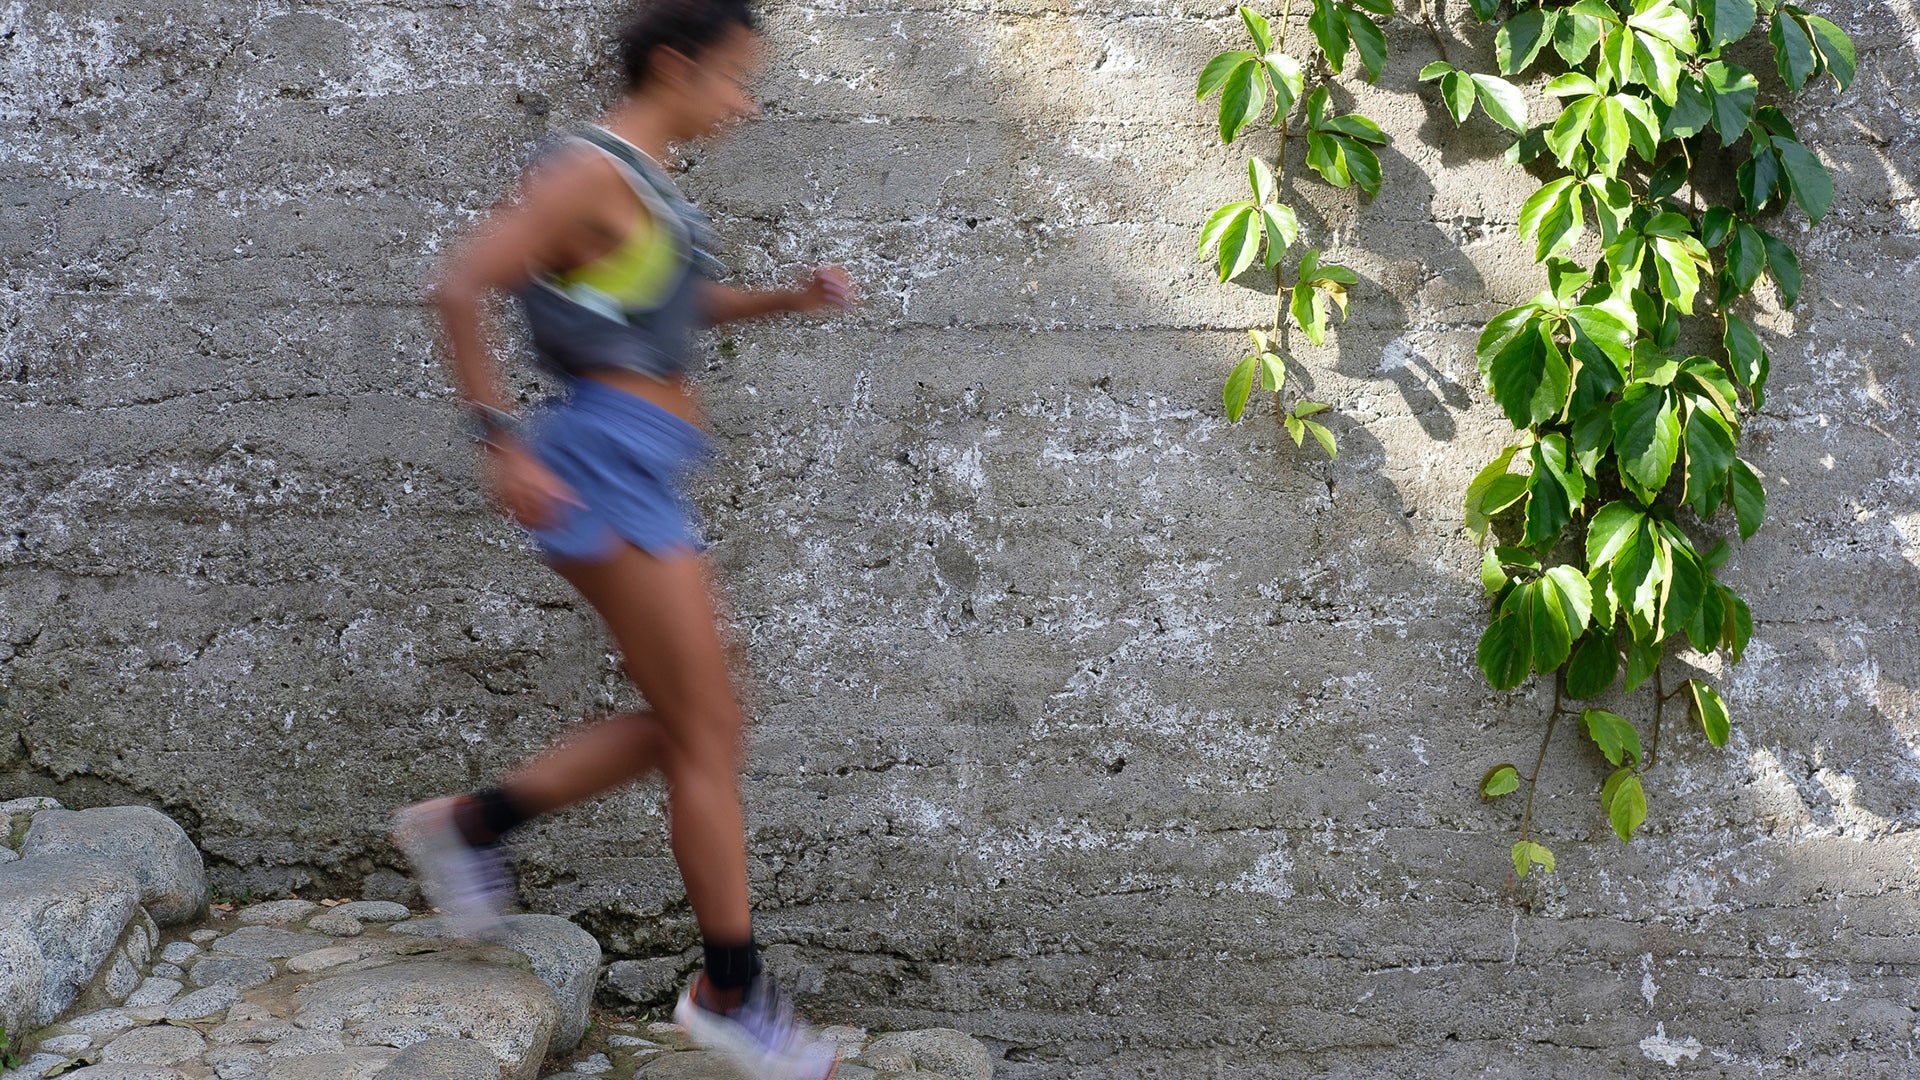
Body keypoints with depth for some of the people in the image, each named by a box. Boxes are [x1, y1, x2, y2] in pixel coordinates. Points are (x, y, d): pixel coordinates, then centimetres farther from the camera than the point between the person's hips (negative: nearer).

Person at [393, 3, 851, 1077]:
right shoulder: (591, 171, -11)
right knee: (710, 734, -5)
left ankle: (469, 824, 20)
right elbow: (461, 285, -18)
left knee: (684, 729, 12)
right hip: (610, 465, -10)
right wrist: (503, 440, -20)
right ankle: (734, 990, 5)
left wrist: (791, 298, 17)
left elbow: (684, 305, 33)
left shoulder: (646, 183, 17)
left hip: (643, 482, 10)